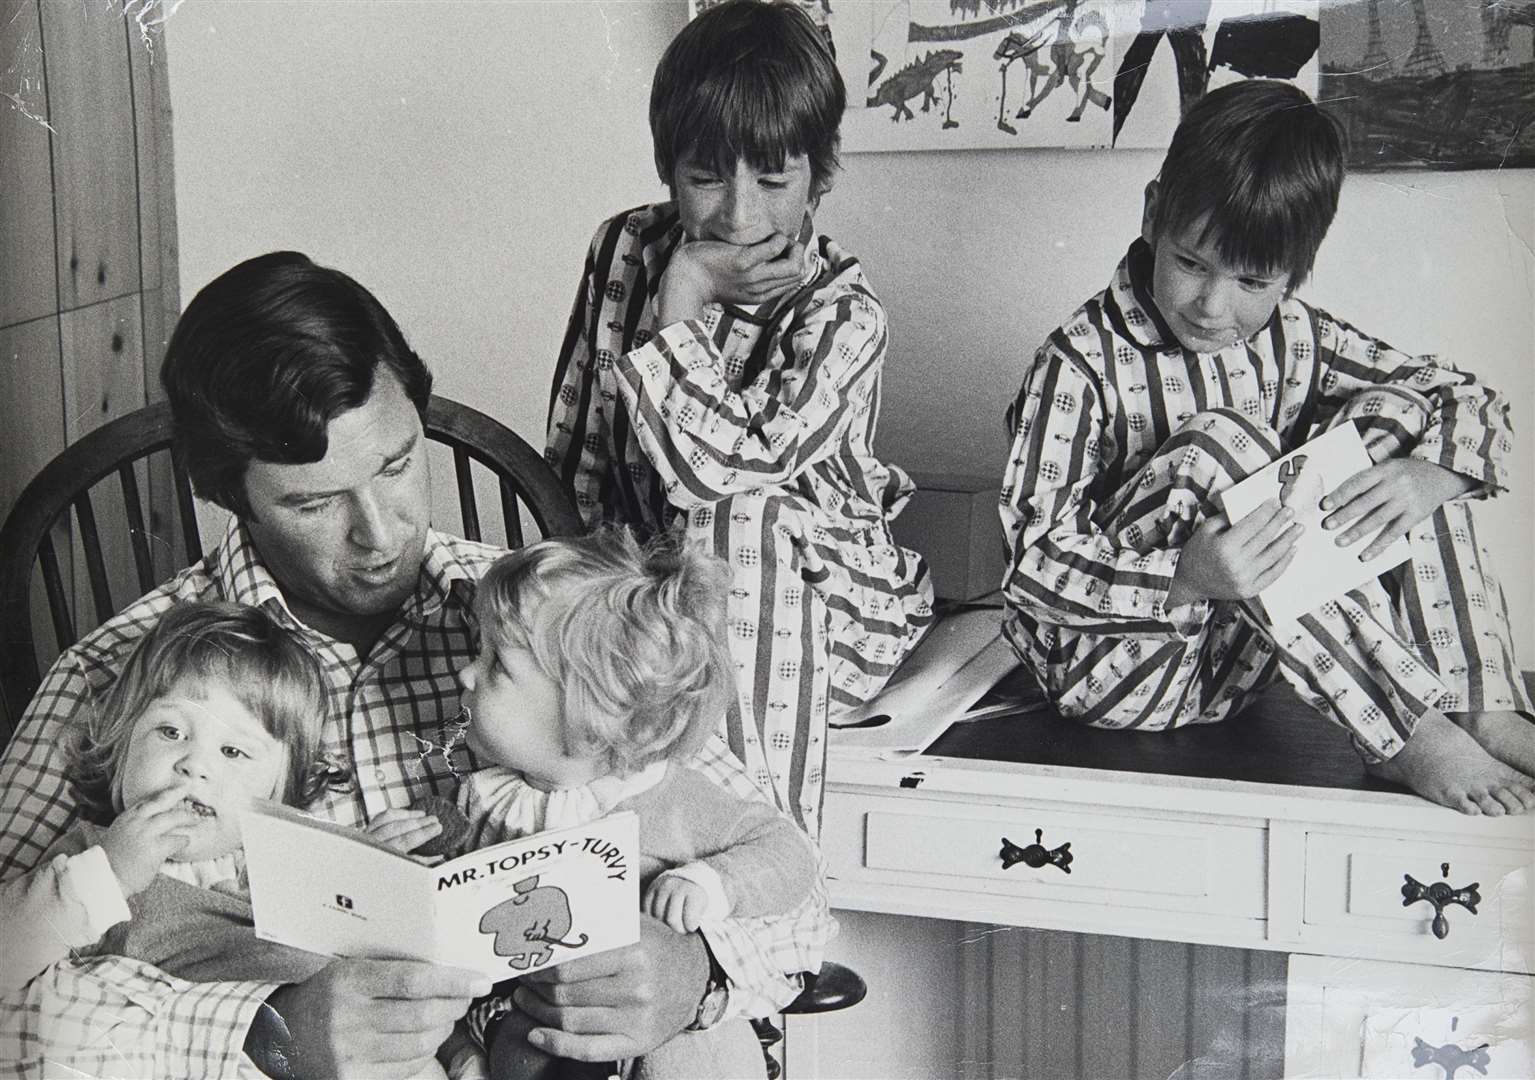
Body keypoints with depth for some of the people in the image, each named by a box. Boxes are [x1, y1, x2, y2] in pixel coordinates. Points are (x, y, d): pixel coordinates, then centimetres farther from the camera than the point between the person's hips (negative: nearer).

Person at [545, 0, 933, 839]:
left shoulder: (840, 314, -14)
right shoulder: (624, 250, 1)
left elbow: (715, 471, -26)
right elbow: (573, 452, 5)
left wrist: (681, 300, -21)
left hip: (813, 598, -3)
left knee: (739, 532, -37)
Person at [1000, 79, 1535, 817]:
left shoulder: (1294, 338, 0)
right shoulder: (1080, 366, -16)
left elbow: (1473, 404, 4)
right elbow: (1034, 566, -20)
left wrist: (1428, 477, -20)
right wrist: (1185, 578, -37)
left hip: (1247, 655, 6)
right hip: (1114, 664, -5)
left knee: (1392, 409, -7)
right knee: (1218, 442, -30)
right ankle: (1408, 737, -29)